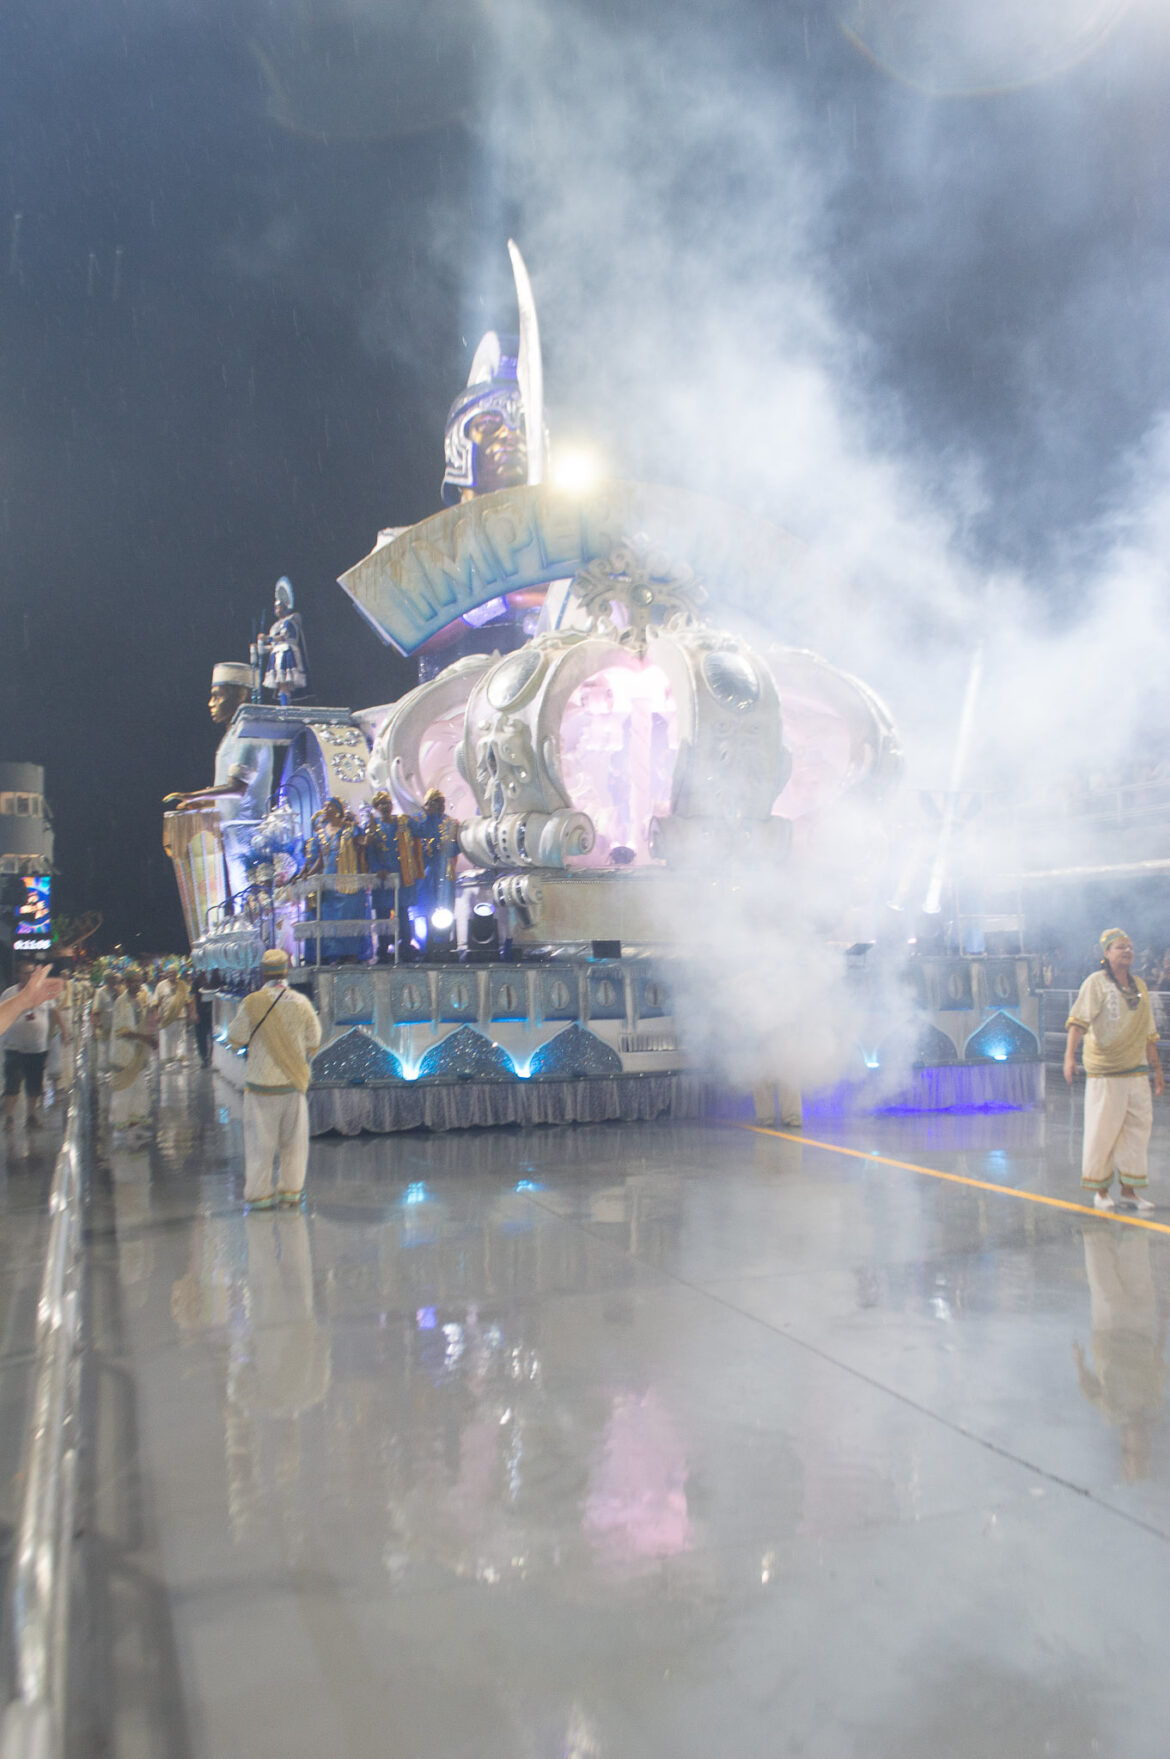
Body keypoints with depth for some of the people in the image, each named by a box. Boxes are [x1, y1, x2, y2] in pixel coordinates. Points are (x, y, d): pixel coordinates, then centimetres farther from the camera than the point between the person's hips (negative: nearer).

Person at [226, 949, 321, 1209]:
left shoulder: (251, 1003, -12)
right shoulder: (301, 1002, -4)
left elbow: (236, 1039, -4)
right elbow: (313, 1040, 5)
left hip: (261, 1083, -2)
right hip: (294, 1081, 3)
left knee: (260, 1141, 6)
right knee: (293, 1139, 13)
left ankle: (259, 1194, 11)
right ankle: (292, 1190, 19)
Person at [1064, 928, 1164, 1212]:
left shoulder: (1140, 986, 12)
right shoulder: (1096, 983, -6)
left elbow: (1148, 1034, 18)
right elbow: (1079, 1020, -17)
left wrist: (1156, 1069, 17)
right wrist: (1070, 1056, -29)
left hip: (1137, 1071, 6)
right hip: (1105, 1072, -6)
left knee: (1137, 1129, 7)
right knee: (1102, 1131, -1)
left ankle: (1129, 1188, 20)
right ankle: (1100, 1191, 14)